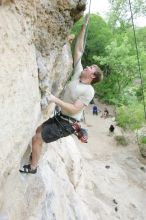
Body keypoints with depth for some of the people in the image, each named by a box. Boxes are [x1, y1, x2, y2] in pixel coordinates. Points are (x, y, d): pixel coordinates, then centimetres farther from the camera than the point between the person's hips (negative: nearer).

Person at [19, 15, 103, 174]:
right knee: (39, 130, 18)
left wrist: (55, 99, -28)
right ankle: (36, 155, 39)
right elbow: (78, 50, 2)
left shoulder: (89, 91, -20)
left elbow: (75, 109, -27)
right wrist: (84, 27, 0)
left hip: (67, 124, -8)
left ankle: (32, 167, 14)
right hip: (61, 117, 8)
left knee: (36, 139, -7)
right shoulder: (78, 73, 1)